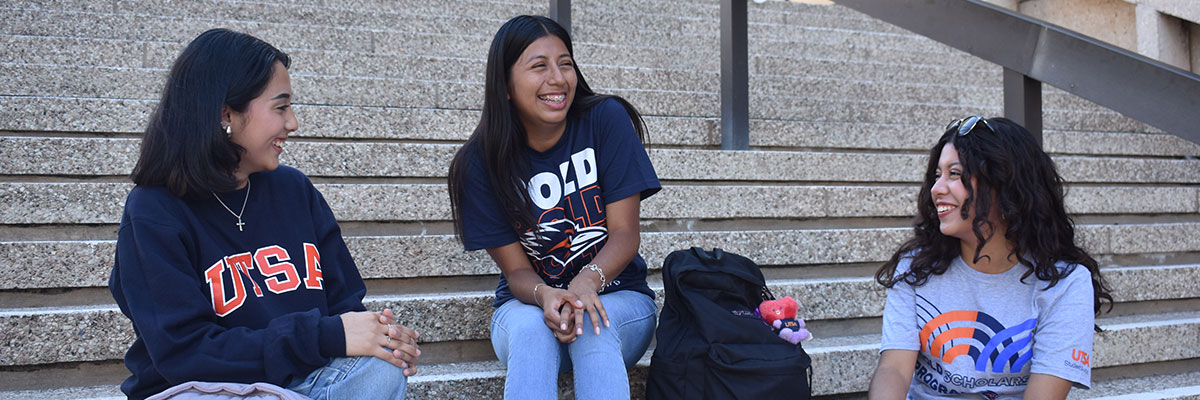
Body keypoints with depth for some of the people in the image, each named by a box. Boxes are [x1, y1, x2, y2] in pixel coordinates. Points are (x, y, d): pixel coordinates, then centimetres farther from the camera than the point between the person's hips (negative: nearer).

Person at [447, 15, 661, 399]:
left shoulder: (606, 119, -10)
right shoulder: (481, 162, -8)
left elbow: (625, 232, -11)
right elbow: (516, 270, -7)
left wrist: (587, 281, -31)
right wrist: (545, 296, -31)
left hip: (617, 299, 0)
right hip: (528, 303, 1)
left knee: (591, 329, -34)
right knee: (530, 327, -34)